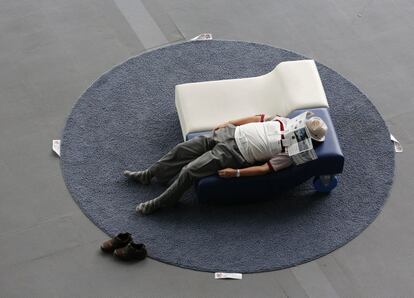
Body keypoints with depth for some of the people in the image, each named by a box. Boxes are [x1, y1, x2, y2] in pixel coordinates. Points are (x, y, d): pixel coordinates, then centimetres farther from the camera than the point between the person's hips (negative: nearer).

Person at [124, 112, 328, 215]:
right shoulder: (288, 121, 6)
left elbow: (265, 169, -18)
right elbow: (259, 118, 14)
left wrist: (236, 173, -23)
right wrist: (228, 123, 13)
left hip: (234, 155, -6)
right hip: (231, 133, 7)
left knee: (189, 171, -15)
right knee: (182, 149, 5)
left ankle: (159, 203, 5)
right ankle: (150, 175, 25)